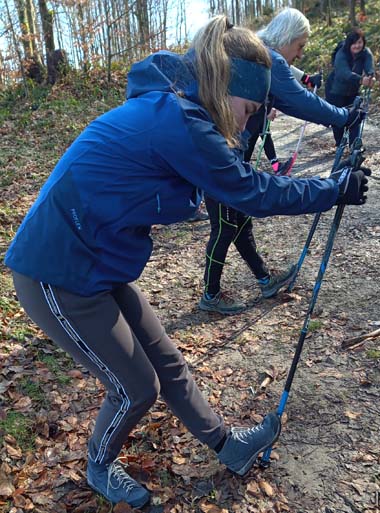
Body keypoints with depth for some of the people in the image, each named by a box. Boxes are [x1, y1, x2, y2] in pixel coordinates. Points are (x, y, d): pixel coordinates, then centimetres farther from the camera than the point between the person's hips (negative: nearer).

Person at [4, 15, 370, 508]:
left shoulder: (166, 107, 7)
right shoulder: (177, 121, -23)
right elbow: (252, 193, -15)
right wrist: (336, 188, -1)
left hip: (95, 266, 9)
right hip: (57, 278, -9)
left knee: (166, 363, 17)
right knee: (137, 388, 8)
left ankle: (229, 445, 38)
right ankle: (101, 467, 40)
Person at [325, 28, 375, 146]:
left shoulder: (366, 53, -13)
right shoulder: (341, 55, -27)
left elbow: (369, 66, -32)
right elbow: (345, 73, -45)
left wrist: (370, 76, -56)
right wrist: (360, 80, -63)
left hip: (353, 91, 4)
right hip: (335, 91, -4)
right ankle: (340, 145, 17)